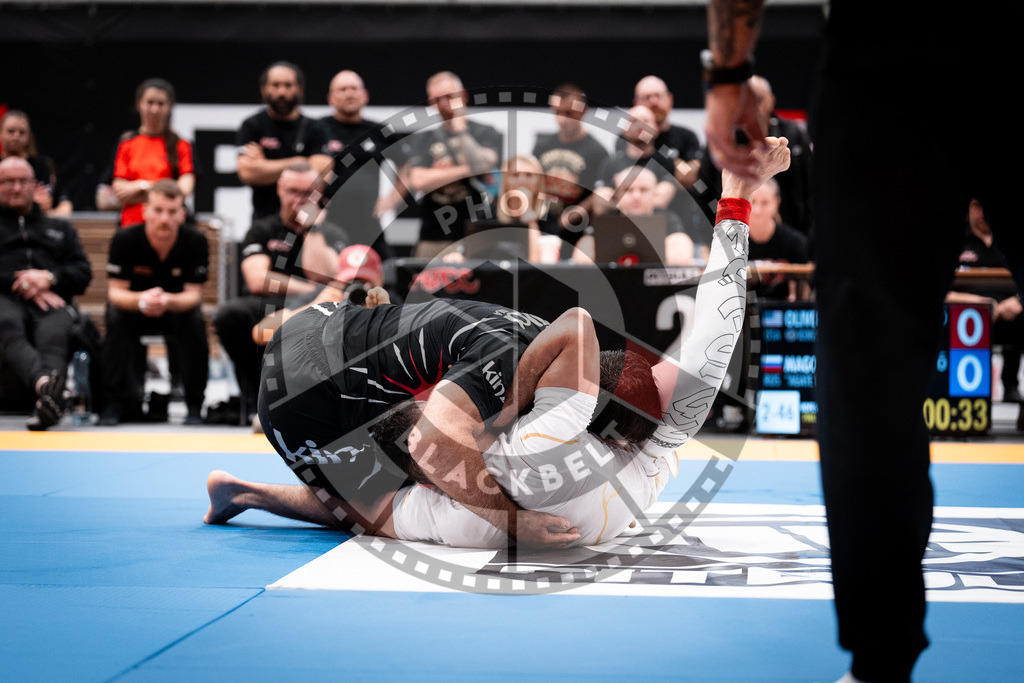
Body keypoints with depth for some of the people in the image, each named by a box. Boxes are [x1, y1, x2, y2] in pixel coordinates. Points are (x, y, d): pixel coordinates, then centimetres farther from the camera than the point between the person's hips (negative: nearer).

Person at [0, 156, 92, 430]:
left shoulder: (60, 228, 35)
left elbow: (83, 273, 19)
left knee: (55, 336, -38)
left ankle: (46, 402, -65)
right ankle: (44, 383, -70)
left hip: (53, 301, 2)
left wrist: (50, 277, -3)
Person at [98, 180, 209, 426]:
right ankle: (113, 403, -23)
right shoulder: (125, 239, -20)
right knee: (115, 317, -32)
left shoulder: (196, 241, -19)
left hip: (178, 308, 0)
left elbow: (193, 294, -20)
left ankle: (194, 406, -19)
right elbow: (115, 292, -19)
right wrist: (141, 301, -43)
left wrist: (167, 301, -44)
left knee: (196, 320, -31)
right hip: (134, 308, 0)